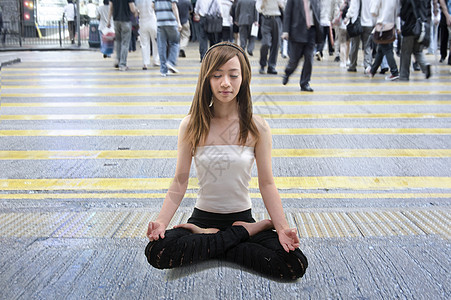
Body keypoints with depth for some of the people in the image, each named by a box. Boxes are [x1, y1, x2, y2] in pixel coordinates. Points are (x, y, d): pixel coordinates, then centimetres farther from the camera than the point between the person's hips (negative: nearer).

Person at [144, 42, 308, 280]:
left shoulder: (257, 128, -6)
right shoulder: (191, 126, -5)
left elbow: (267, 184, -4)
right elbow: (179, 183, -4)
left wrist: (282, 227, -18)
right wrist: (161, 222, -19)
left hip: (242, 217, 0)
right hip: (203, 215, 0)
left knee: (295, 265, -25)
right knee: (156, 251, -31)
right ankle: (246, 233, -12)